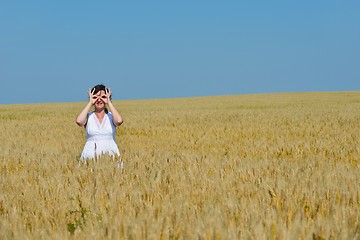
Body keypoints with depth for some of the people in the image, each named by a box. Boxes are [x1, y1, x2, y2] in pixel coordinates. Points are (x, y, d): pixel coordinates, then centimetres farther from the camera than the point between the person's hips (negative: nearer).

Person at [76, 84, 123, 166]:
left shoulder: (111, 116, 7)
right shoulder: (88, 117, 7)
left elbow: (119, 121, -17)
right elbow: (79, 121, -16)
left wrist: (109, 102, -5)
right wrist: (90, 103, -4)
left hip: (110, 154, 0)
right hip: (91, 155, 0)